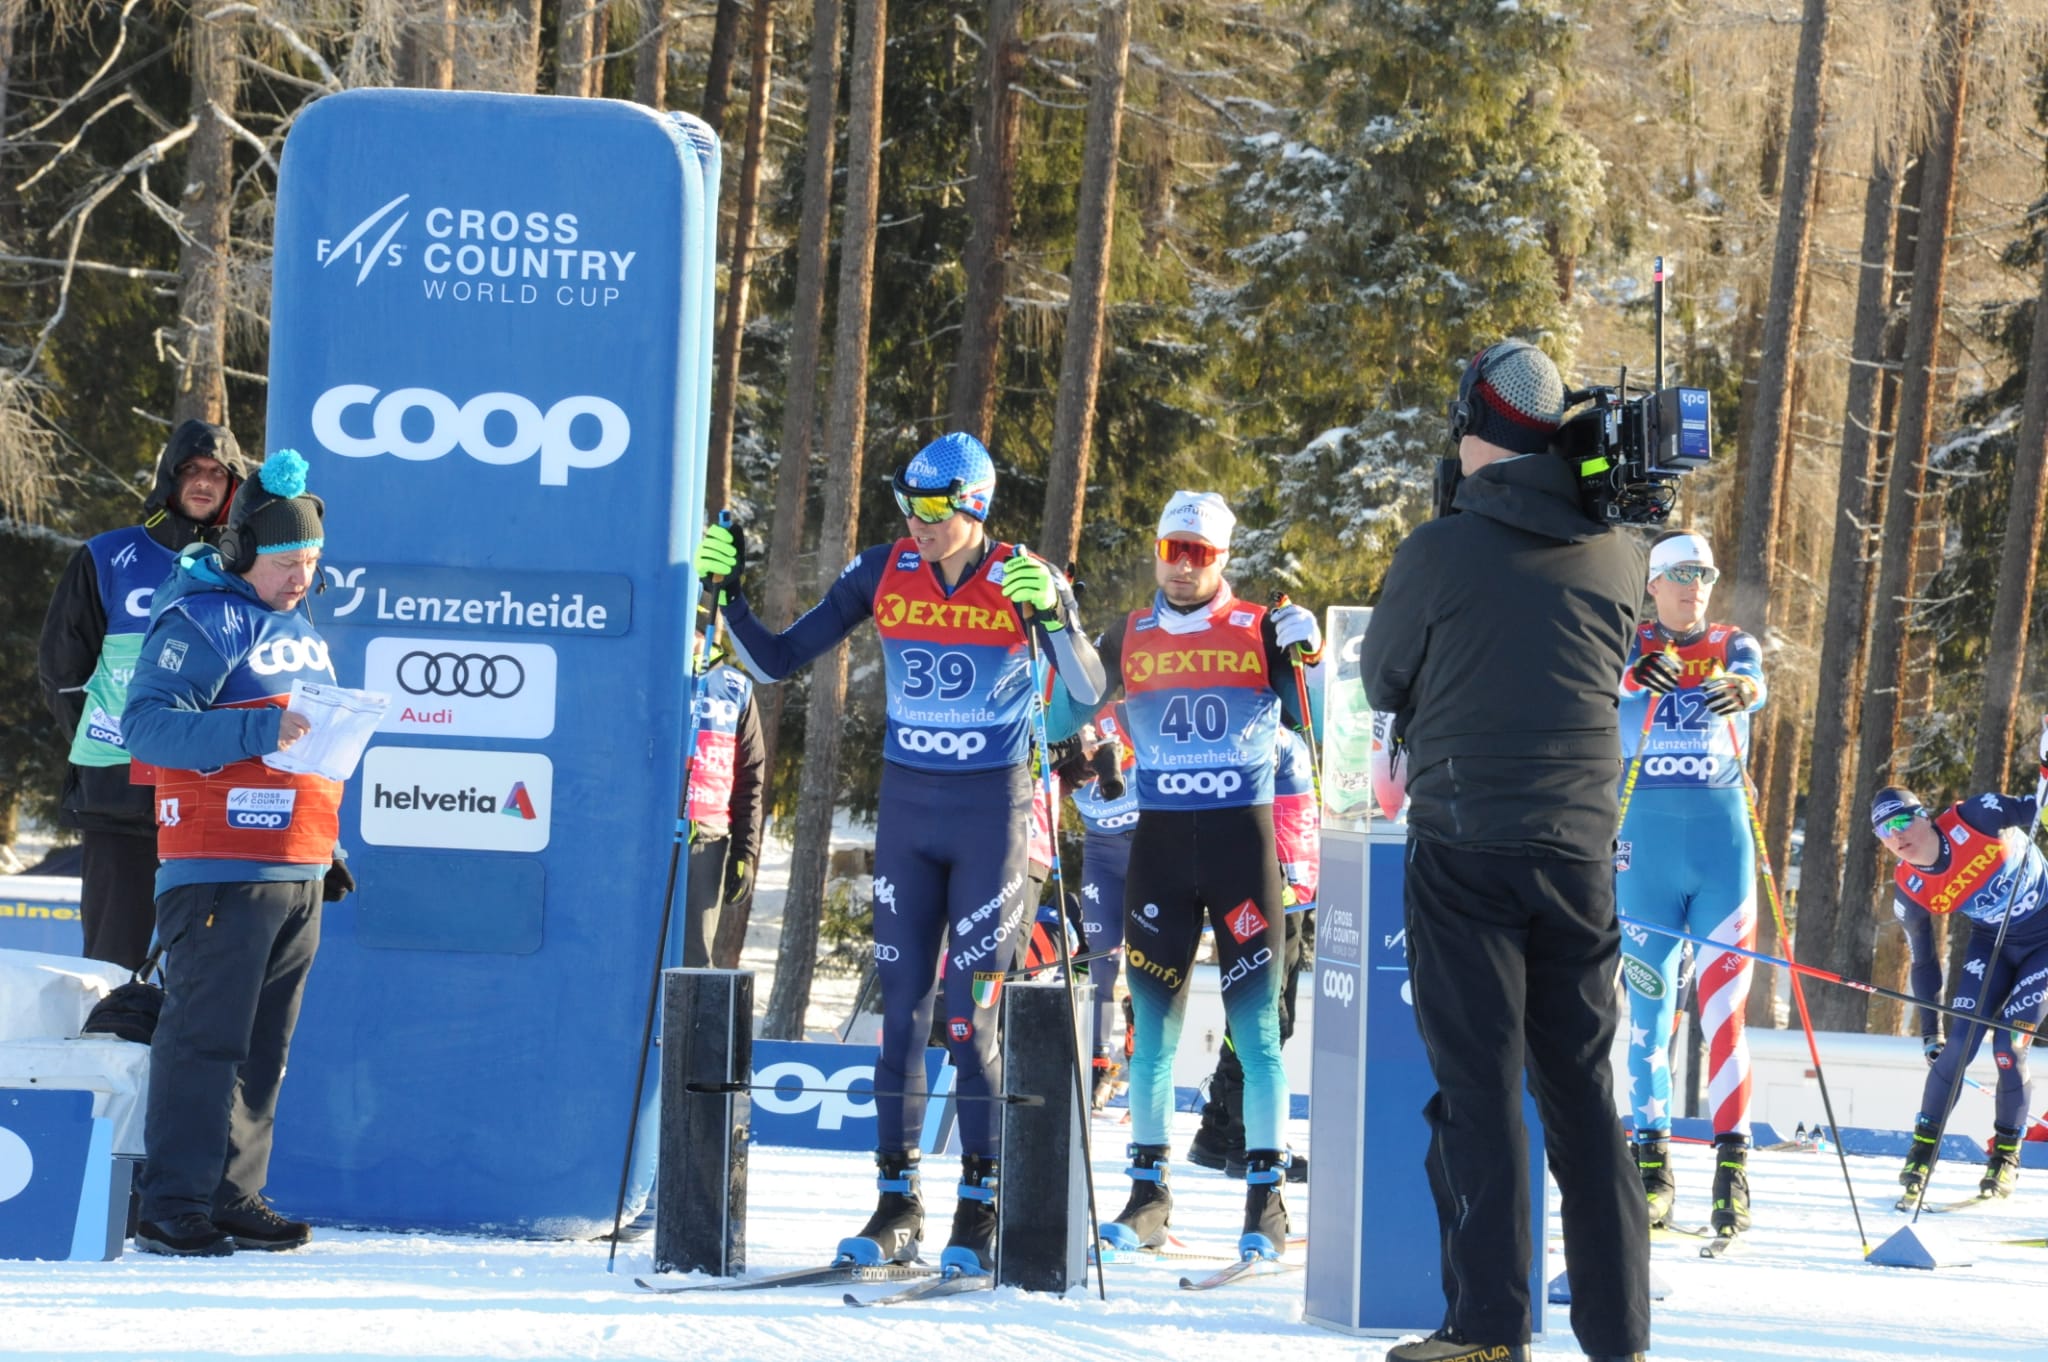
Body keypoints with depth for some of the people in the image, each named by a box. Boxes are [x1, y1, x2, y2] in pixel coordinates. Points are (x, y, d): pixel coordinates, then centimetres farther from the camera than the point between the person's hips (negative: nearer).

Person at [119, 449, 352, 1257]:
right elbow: (146, 724, -18)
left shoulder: (299, 628, 20)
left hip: (298, 876, 8)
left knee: (263, 1047, 9)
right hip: (222, 869, -8)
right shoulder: (201, 621, -7)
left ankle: (234, 1197, 15)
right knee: (204, 1037, -10)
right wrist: (263, 731, -26)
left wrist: (328, 852, 25)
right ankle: (173, 1208, -9)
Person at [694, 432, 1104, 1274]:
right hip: (905, 807, 3)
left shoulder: (1024, 580, -8)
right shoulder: (882, 574, 0)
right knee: (900, 1009, 3)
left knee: (969, 1016, -5)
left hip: (990, 814, -3)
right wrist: (728, 591, -9)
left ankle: (980, 1209, 5)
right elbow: (776, 661, 5)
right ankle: (897, 1204, 9)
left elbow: (1089, 689, -19)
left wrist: (1052, 613, -34)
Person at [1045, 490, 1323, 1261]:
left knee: (1254, 1018, -4)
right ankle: (1148, 1192, 8)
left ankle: (1266, 1198, 0)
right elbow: (1063, 722, 7)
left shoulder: (1260, 632, 1)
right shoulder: (1128, 641, 7)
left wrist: (1308, 656, -17)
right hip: (1159, 842, 2)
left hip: (1243, 840, -2)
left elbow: (1317, 724, 0)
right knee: (1153, 1019, 3)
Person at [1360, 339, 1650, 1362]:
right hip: (1581, 845, 4)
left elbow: (1380, 680, 6)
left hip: (1466, 846, -4)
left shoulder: (1442, 551, -8)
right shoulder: (1614, 556, 4)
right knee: (1582, 1089, 10)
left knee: (1478, 1086, -1)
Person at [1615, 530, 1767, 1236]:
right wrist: (1641, 675, -41)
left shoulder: (1733, 647, 10)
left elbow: (1754, 682, -13)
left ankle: (1732, 1164, -8)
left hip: (1722, 839, 0)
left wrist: (1740, 691, -39)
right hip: (1645, 841, 0)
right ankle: (1653, 1162, 9)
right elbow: (1609, 674, -16)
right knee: (1648, 1005, 1)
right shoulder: (1631, 645, 7)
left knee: (1724, 1005, -7)